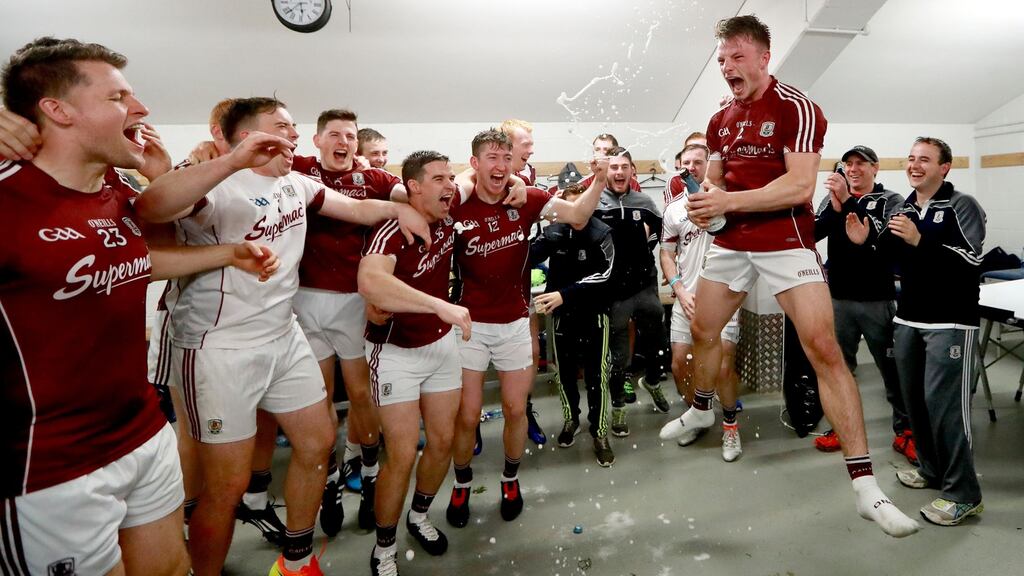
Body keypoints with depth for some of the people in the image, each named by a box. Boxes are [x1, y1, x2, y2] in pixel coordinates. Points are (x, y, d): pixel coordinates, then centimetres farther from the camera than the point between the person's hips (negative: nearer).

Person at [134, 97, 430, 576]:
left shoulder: (296, 185, 6)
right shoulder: (219, 184, -18)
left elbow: (358, 209, 15)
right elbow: (149, 207, -38)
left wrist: (397, 208, -3)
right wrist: (235, 160, -46)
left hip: (284, 336, 8)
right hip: (222, 348, -8)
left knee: (317, 443, 15)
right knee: (228, 486, 0)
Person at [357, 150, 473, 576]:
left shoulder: (449, 213, -7)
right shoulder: (393, 232, -27)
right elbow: (369, 282, -49)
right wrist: (443, 306, -51)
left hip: (441, 343, 7)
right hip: (396, 351, -6)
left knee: (443, 441, 13)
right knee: (403, 455, -5)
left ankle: (419, 517, 39)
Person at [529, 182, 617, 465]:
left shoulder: (602, 234, -12)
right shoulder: (552, 233, -5)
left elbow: (603, 275, -20)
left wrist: (564, 294, -28)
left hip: (594, 312, -2)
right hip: (562, 313, 3)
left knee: (596, 374, 0)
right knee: (565, 371, 13)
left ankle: (599, 432, 16)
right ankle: (570, 419, 37)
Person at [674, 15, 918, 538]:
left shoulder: (795, 108, -10)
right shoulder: (720, 120, 11)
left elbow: (800, 186, -20)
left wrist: (729, 201, -23)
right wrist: (705, 201, -4)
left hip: (785, 240, -6)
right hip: (731, 241, 7)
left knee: (823, 347, -15)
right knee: (702, 331, 16)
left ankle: (865, 486, -9)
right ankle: (700, 409, 45)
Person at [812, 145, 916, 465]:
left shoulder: (890, 200, 2)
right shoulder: (832, 198, 9)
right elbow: (812, 235, -5)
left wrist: (848, 201, -25)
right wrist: (835, 207, -22)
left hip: (878, 299, -3)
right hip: (839, 298, 3)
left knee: (893, 368, 3)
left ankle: (904, 431, 15)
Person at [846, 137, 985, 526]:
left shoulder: (962, 206, -6)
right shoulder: (903, 209, 13)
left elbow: (969, 263, -18)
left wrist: (919, 240, -27)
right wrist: (866, 241, 4)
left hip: (950, 323, -7)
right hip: (909, 319, 7)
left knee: (943, 403, -9)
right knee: (914, 398, 11)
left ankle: (962, 494, 0)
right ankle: (931, 469, 27)